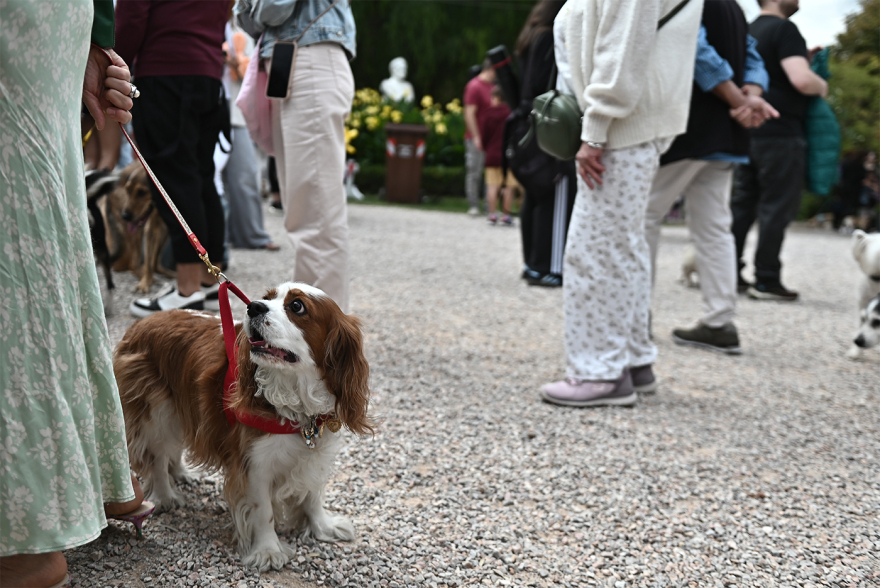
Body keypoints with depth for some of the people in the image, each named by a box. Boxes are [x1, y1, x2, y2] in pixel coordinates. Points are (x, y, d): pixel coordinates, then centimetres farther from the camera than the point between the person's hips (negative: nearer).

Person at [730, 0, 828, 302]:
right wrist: (821, 85, -4)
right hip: (781, 134, -8)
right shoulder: (784, 29, -12)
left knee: (742, 203, 11)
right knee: (777, 207, -3)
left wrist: (803, 60, 20)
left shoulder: (749, 30, 15)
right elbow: (801, 80, -24)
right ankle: (767, 280, 0)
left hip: (748, 131, 8)